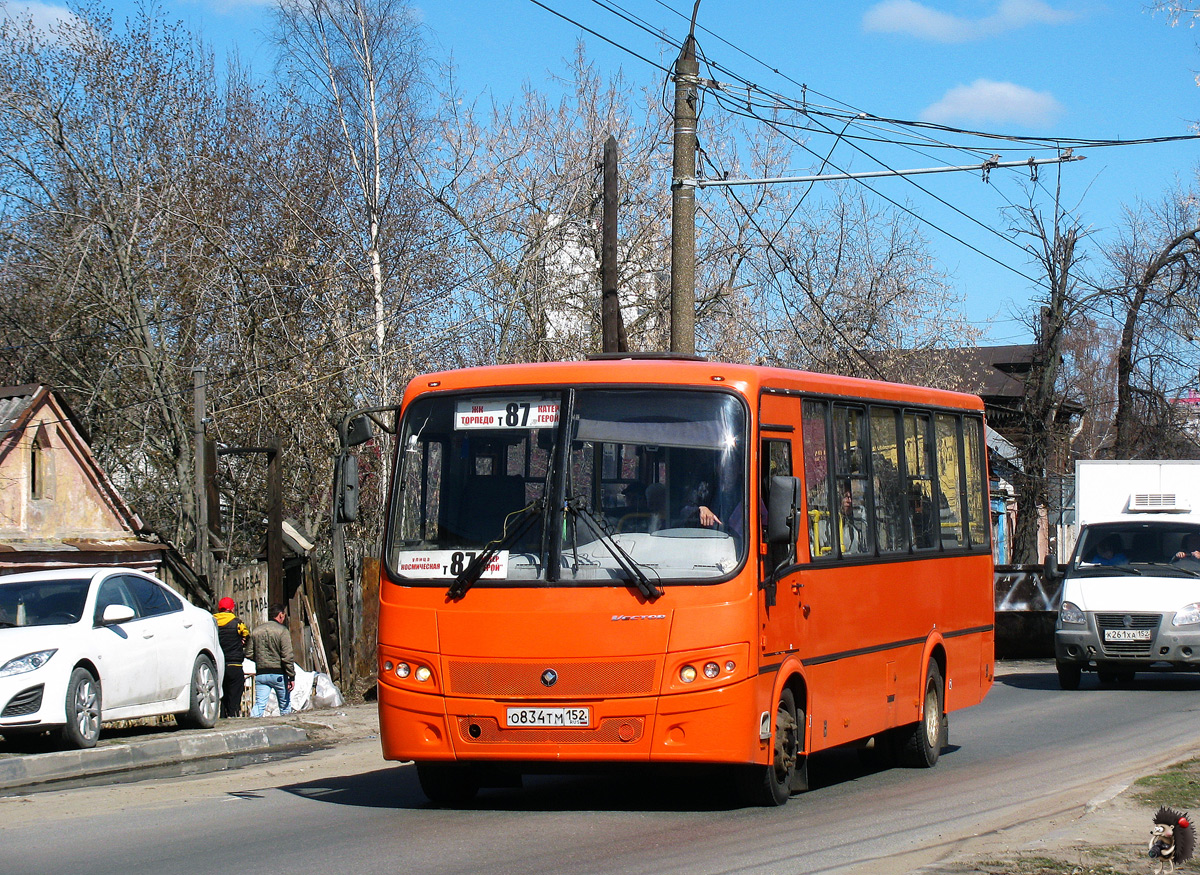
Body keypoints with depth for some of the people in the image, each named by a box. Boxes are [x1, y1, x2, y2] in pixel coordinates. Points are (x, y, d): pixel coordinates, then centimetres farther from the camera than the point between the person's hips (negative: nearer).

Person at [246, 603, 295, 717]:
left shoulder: (256, 631, 8)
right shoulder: (282, 630, -8)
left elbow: (248, 654, 10)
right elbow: (287, 656, -14)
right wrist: (291, 677, -11)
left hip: (260, 674, 4)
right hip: (278, 674, -4)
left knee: (259, 704, -2)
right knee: (285, 705, 10)